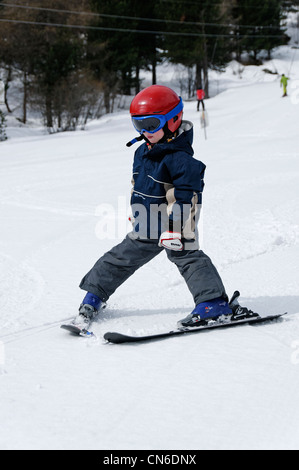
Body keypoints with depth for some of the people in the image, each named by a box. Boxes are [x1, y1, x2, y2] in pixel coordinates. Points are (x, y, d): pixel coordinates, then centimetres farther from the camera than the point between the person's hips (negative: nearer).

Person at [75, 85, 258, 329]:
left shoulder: (180, 157, -20)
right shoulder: (142, 152, 8)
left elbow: (187, 196, -24)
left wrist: (176, 228, -28)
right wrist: (135, 214, 26)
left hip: (174, 226, -8)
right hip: (145, 228, 8)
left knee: (187, 257, -17)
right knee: (120, 259, 16)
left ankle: (214, 302, -19)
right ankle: (94, 296, 29)